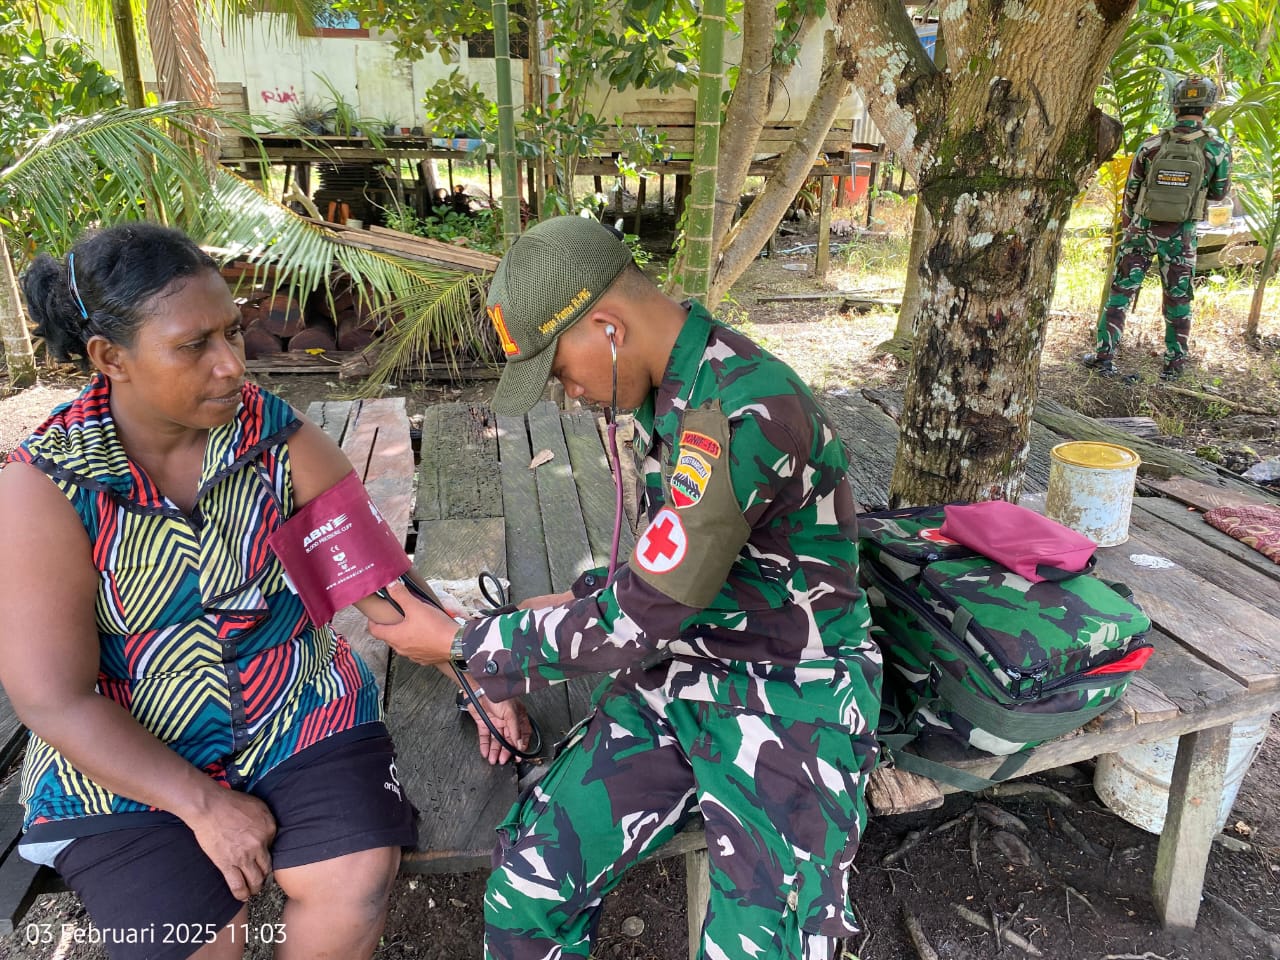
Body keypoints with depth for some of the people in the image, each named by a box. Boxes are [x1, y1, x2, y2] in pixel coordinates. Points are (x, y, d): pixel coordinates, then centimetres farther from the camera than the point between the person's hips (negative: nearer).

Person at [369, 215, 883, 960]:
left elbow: (635, 626, -21)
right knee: (523, 897, -7)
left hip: (789, 704, -6)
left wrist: (463, 644, -9)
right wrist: (579, 601, 8)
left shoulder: (747, 412, -25)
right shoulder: (667, 388, 4)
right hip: (679, 681, 6)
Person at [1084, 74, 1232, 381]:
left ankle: (1104, 356, 6)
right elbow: (1219, 193, 3)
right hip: (1180, 236, 0)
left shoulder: (1151, 146, -7)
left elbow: (1131, 191, 3)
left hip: (1142, 229, 0)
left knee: (1121, 291, 8)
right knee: (1177, 299, 10)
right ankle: (1174, 364, 14)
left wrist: (1127, 224, 18)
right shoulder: (1217, 149, -8)